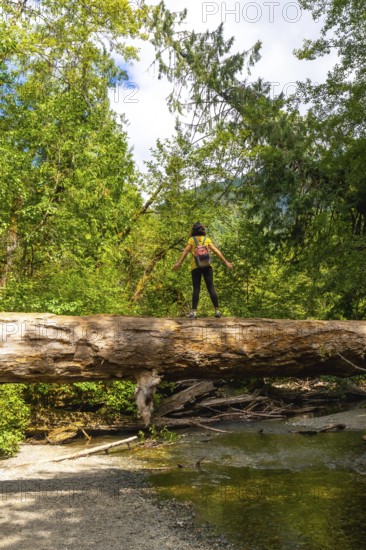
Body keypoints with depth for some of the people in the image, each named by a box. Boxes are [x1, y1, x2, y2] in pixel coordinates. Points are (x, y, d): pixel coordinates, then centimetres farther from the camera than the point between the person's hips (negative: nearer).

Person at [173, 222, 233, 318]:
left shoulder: (192, 239, 10)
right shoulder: (207, 239, 14)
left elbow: (186, 251, -4)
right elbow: (216, 251, 6)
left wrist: (178, 263, -11)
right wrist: (225, 262, 5)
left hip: (195, 266, -1)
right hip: (207, 266, 1)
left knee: (196, 289, -2)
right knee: (211, 288, 1)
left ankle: (194, 312, -11)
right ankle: (217, 310, -3)